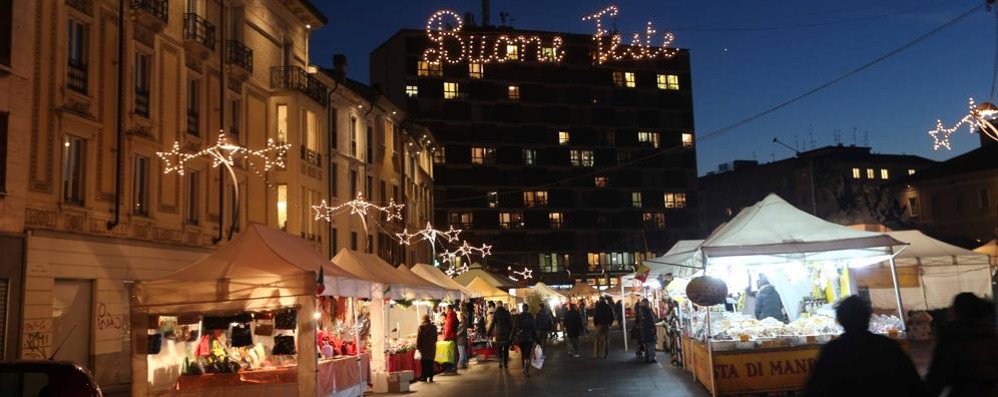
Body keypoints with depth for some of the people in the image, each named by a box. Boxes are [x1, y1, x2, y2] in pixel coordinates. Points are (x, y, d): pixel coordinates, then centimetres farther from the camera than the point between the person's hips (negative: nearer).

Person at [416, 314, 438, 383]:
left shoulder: (421, 326, -9)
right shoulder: (434, 326, 4)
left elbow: (419, 337, -9)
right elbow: (436, 337, 11)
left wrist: (417, 346, -3)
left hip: (424, 347, -4)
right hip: (432, 347, 4)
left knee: (424, 363, 3)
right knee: (430, 363, 6)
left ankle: (424, 377, 3)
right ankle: (430, 378, 6)